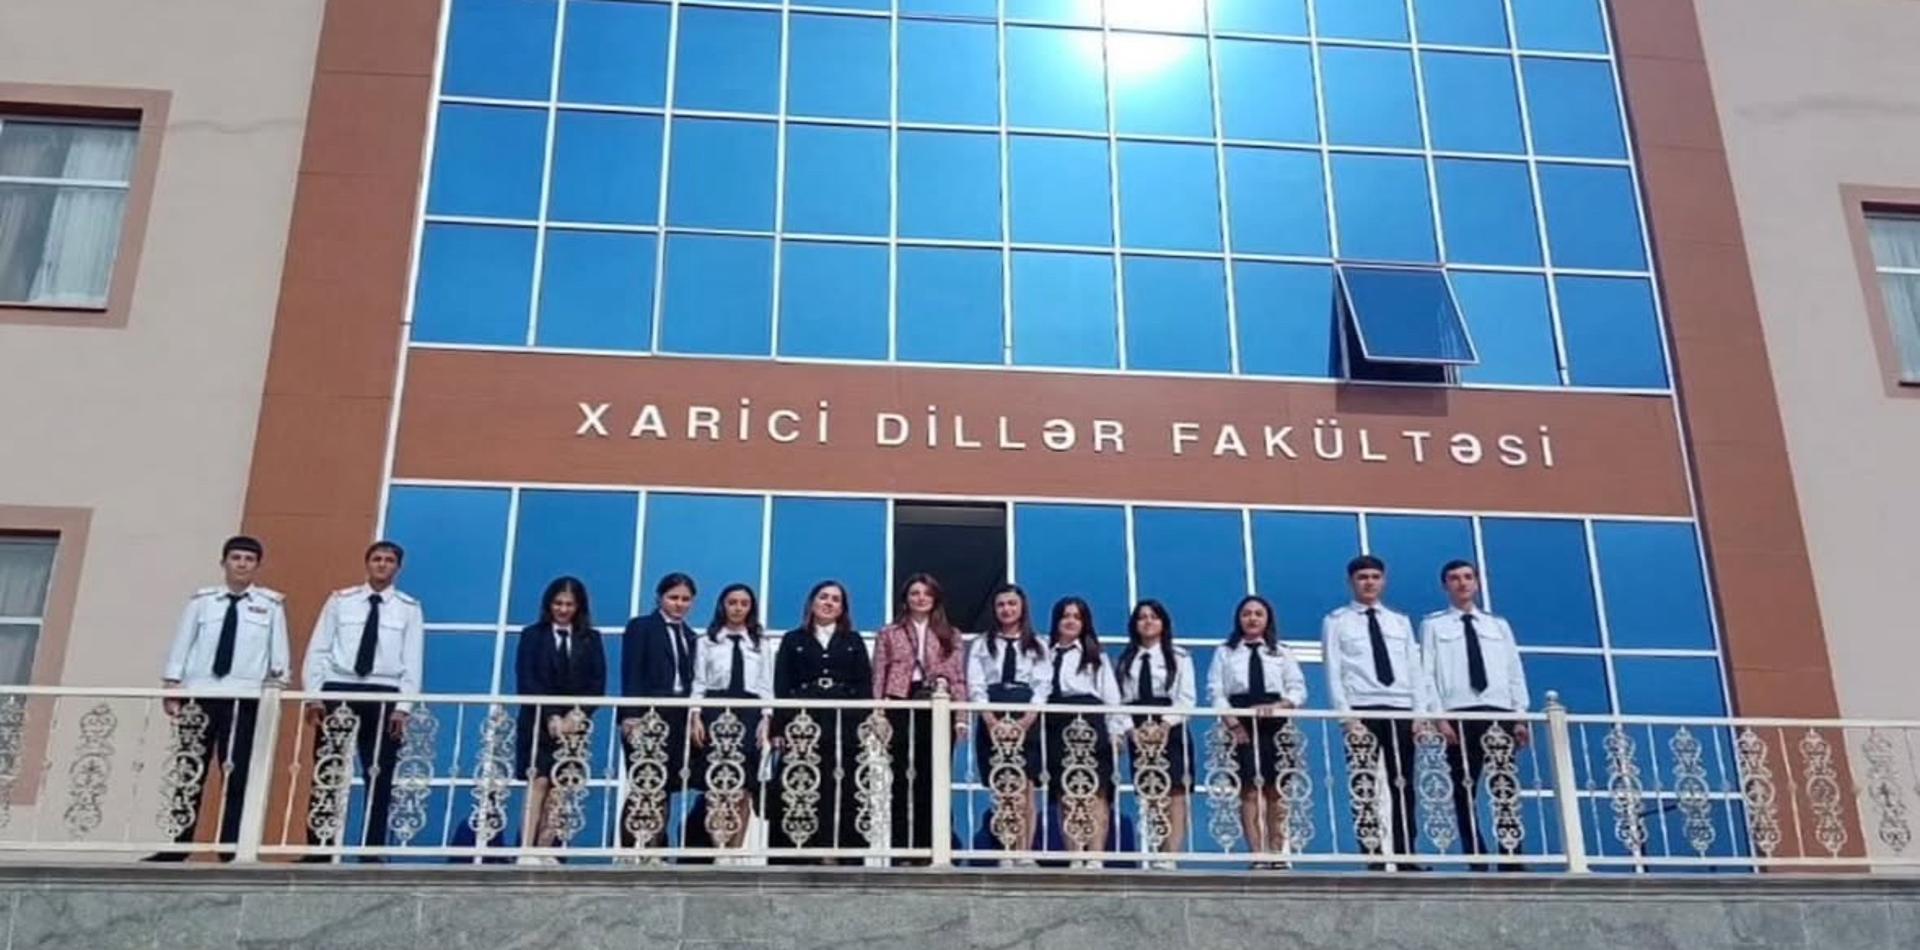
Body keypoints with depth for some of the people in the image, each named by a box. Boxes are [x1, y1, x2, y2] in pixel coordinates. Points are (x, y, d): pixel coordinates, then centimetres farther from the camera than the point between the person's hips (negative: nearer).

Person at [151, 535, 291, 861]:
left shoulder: (271, 604, 6)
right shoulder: (201, 600, 8)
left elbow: (279, 652, 5)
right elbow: (181, 644, 7)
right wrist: (171, 688, 1)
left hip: (245, 699, -1)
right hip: (200, 695, 1)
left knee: (238, 776, 1)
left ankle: (232, 850, 5)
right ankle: (176, 848, 10)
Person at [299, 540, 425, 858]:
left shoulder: (409, 608, 5)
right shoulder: (340, 601, 8)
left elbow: (412, 661, 1)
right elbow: (318, 650, 5)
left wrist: (403, 707, -8)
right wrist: (313, 696, -5)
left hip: (384, 694, -1)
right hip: (337, 689, 1)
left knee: (379, 776, 2)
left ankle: (372, 850, 8)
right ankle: (319, 849, 9)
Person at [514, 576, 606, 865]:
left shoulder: (591, 639, 11)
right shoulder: (532, 635, 6)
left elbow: (598, 683, 4)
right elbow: (526, 680, -3)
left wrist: (578, 713, -11)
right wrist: (551, 716, -14)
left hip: (575, 722, 2)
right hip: (539, 721, -2)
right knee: (539, 783, -11)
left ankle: (544, 850, -2)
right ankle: (526, 851, -12)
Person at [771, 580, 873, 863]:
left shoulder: (854, 641, 18)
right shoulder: (793, 640, 15)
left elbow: (865, 686, 9)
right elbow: (781, 687, 6)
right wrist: (781, 727, -6)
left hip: (846, 726, 1)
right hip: (803, 724, -1)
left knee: (843, 792, -4)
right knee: (803, 792, -6)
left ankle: (842, 855, -3)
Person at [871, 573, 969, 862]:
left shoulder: (951, 636, 13)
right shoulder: (889, 634, 12)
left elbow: (959, 678, 7)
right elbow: (879, 677, 6)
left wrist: (961, 718, -2)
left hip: (938, 709, 1)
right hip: (900, 708, 0)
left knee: (932, 780, 0)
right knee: (900, 780, 0)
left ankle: (928, 847, 5)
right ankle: (899, 848, 3)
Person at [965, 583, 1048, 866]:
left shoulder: (1038, 646, 14)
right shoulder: (983, 644, 14)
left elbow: (1043, 686, 3)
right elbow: (975, 686, 3)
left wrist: (1025, 721, -12)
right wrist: (992, 721, -12)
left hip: (1027, 722, 0)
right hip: (992, 721, 1)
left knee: (1025, 788, -5)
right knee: (1000, 789, -3)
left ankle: (1025, 853, -4)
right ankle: (1006, 853, -1)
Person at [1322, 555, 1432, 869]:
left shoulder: (1400, 622, 19)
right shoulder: (1337, 621, 7)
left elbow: (1415, 668, 13)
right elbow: (1333, 671, -1)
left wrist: (1420, 711, 0)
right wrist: (1346, 714, -11)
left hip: (1401, 710, 4)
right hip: (1362, 710, -3)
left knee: (1403, 786, 2)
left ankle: (1405, 856, 4)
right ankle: (1373, 856, -2)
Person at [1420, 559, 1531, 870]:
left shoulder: (1499, 626, 20)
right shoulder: (1433, 625, 10)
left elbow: (1515, 672, 14)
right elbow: (1428, 674, 2)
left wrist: (1520, 716, 3)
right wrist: (1439, 717, -9)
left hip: (1500, 713, 3)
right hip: (1460, 715, -2)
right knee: (1465, 790, -2)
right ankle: (1477, 861, 0)